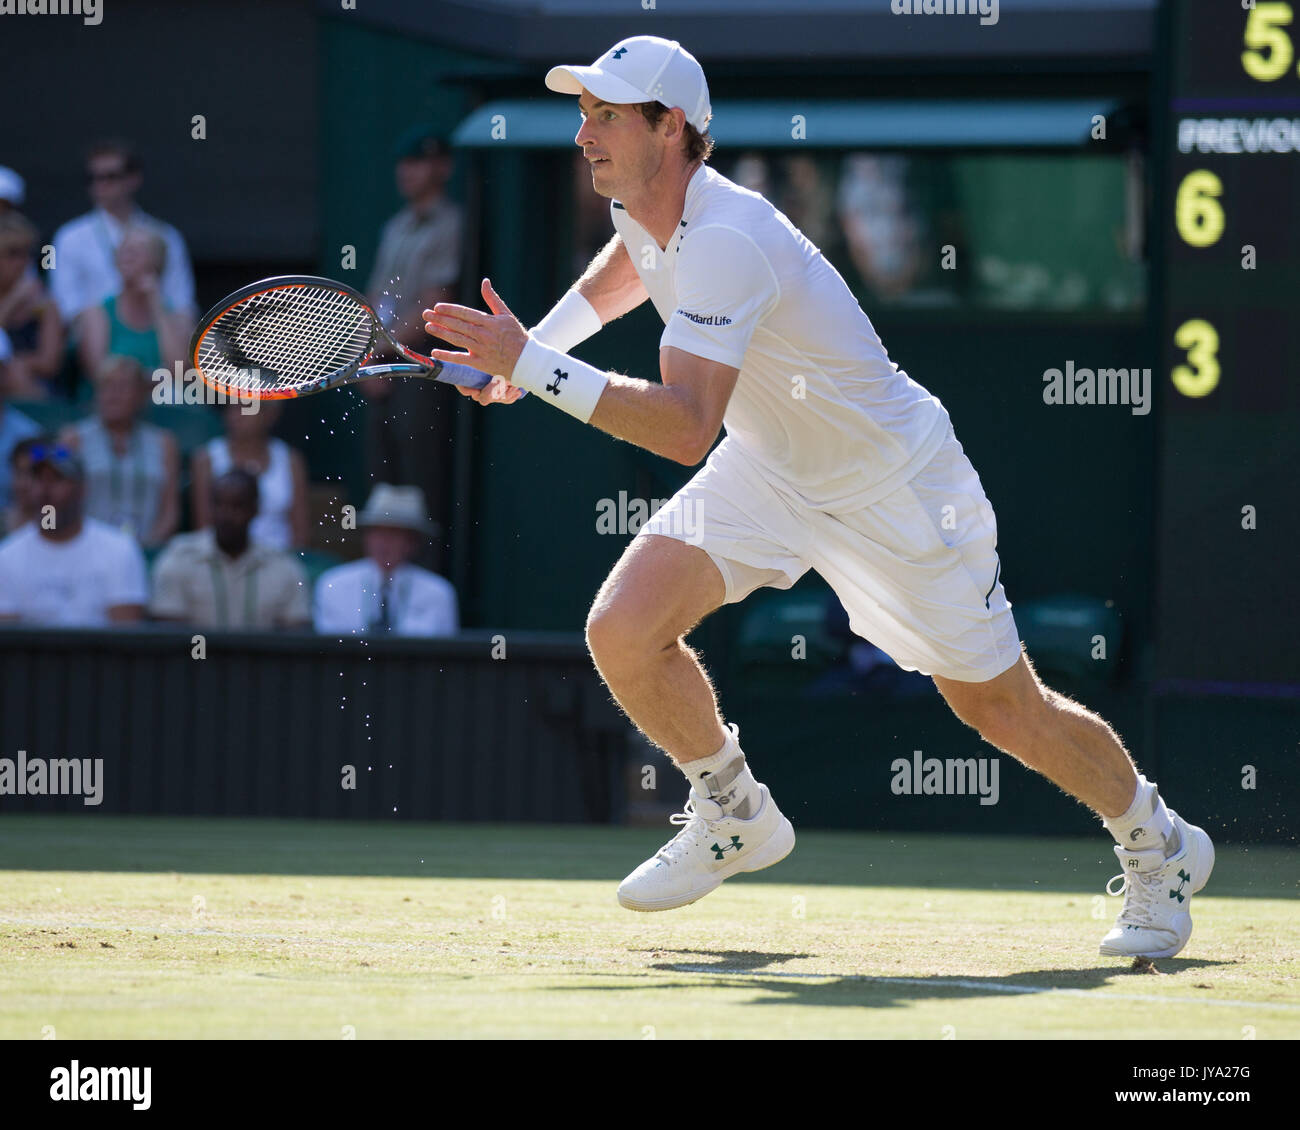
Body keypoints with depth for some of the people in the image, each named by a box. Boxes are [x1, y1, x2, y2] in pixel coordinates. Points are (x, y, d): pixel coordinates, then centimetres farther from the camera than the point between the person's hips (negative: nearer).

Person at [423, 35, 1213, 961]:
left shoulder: (725, 243, -35)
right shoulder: (646, 205, -8)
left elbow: (685, 428, -44)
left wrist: (532, 365, -44)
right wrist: (537, 341, 8)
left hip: (900, 492, -7)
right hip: (770, 470, 7)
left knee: (1004, 712, 3)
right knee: (623, 631, -13)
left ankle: (1158, 842, 31)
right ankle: (735, 815, 12)